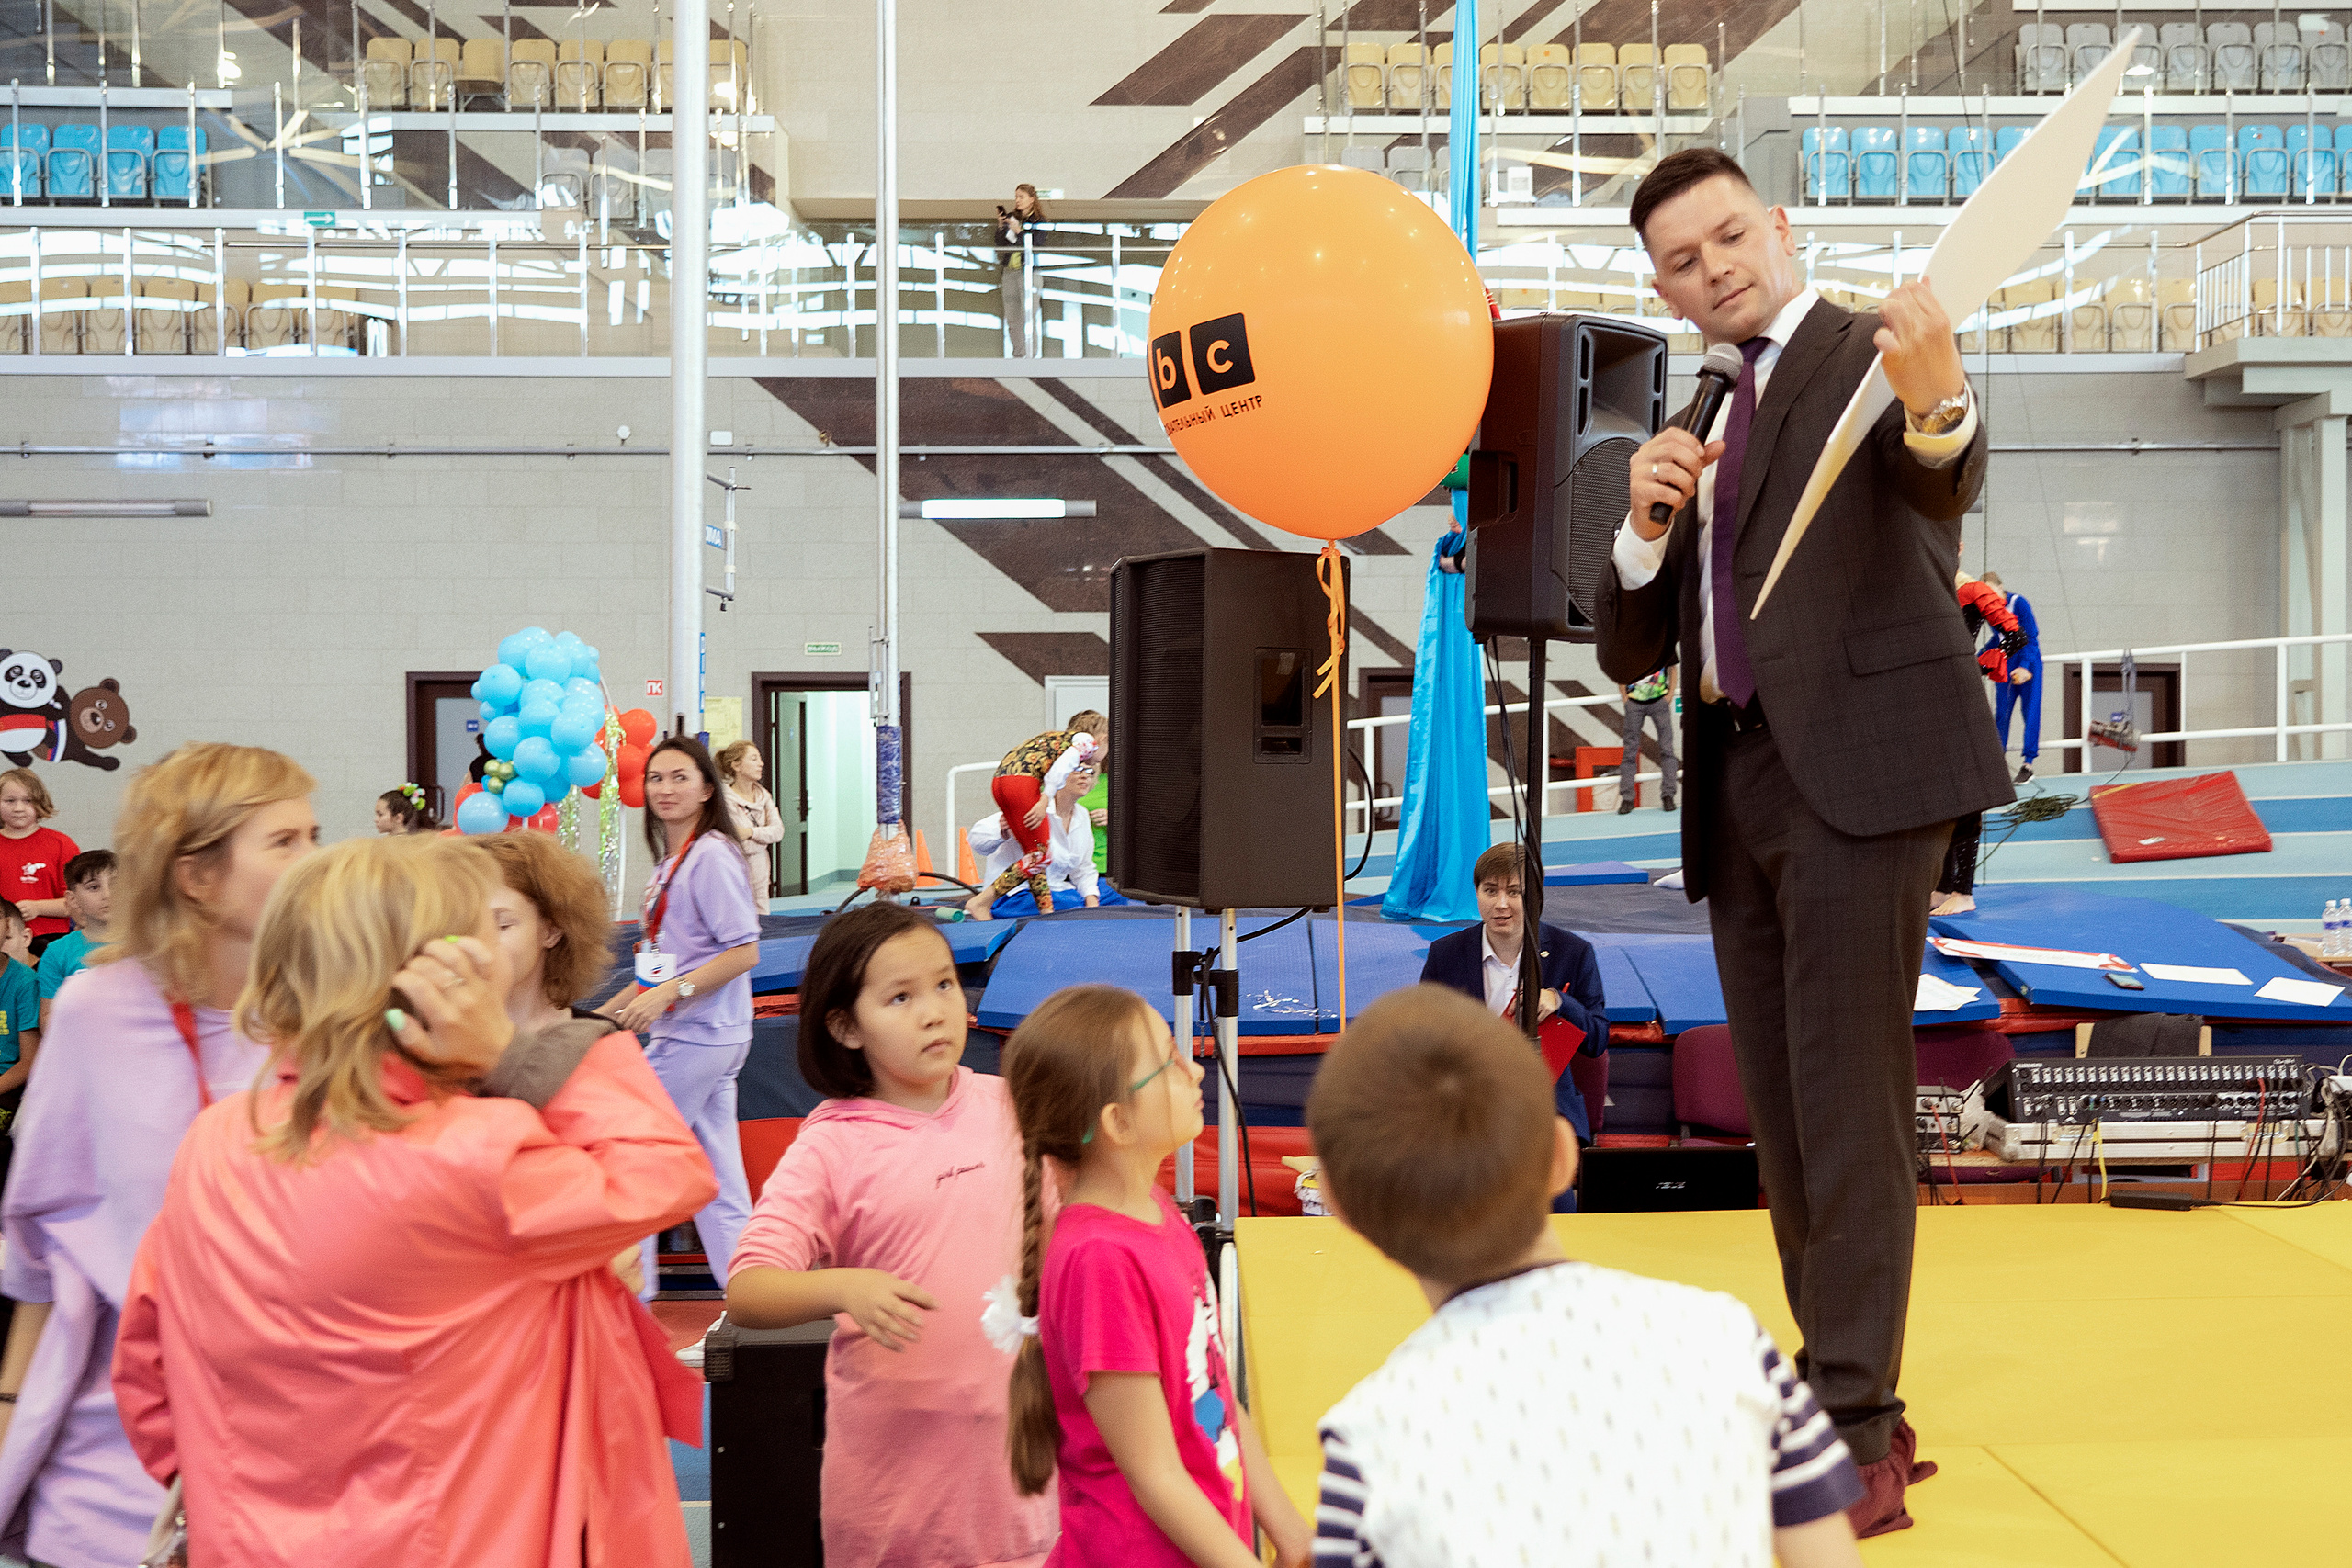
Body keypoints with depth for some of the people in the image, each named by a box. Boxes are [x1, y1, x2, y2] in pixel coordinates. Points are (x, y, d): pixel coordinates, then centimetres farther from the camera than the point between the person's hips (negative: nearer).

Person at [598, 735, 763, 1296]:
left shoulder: (712, 856, -14)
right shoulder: (671, 861, 14)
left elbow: (744, 952, -20)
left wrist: (670, 992, -24)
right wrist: (607, 1011, 20)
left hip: (696, 1037, -9)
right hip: (685, 1035, 9)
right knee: (718, 1187, 8)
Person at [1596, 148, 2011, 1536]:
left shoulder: (1872, 355, 0)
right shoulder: (1701, 429, 21)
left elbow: (1949, 484, -23)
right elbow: (1630, 652, 17)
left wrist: (1938, 402, -46)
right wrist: (1649, 521, -3)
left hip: (1857, 764, -8)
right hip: (1737, 789, 8)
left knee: (1850, 1097, -12)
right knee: (1782, 1114, 9)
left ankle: (1856, 1436, -11)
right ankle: (1849, 1409, 17)